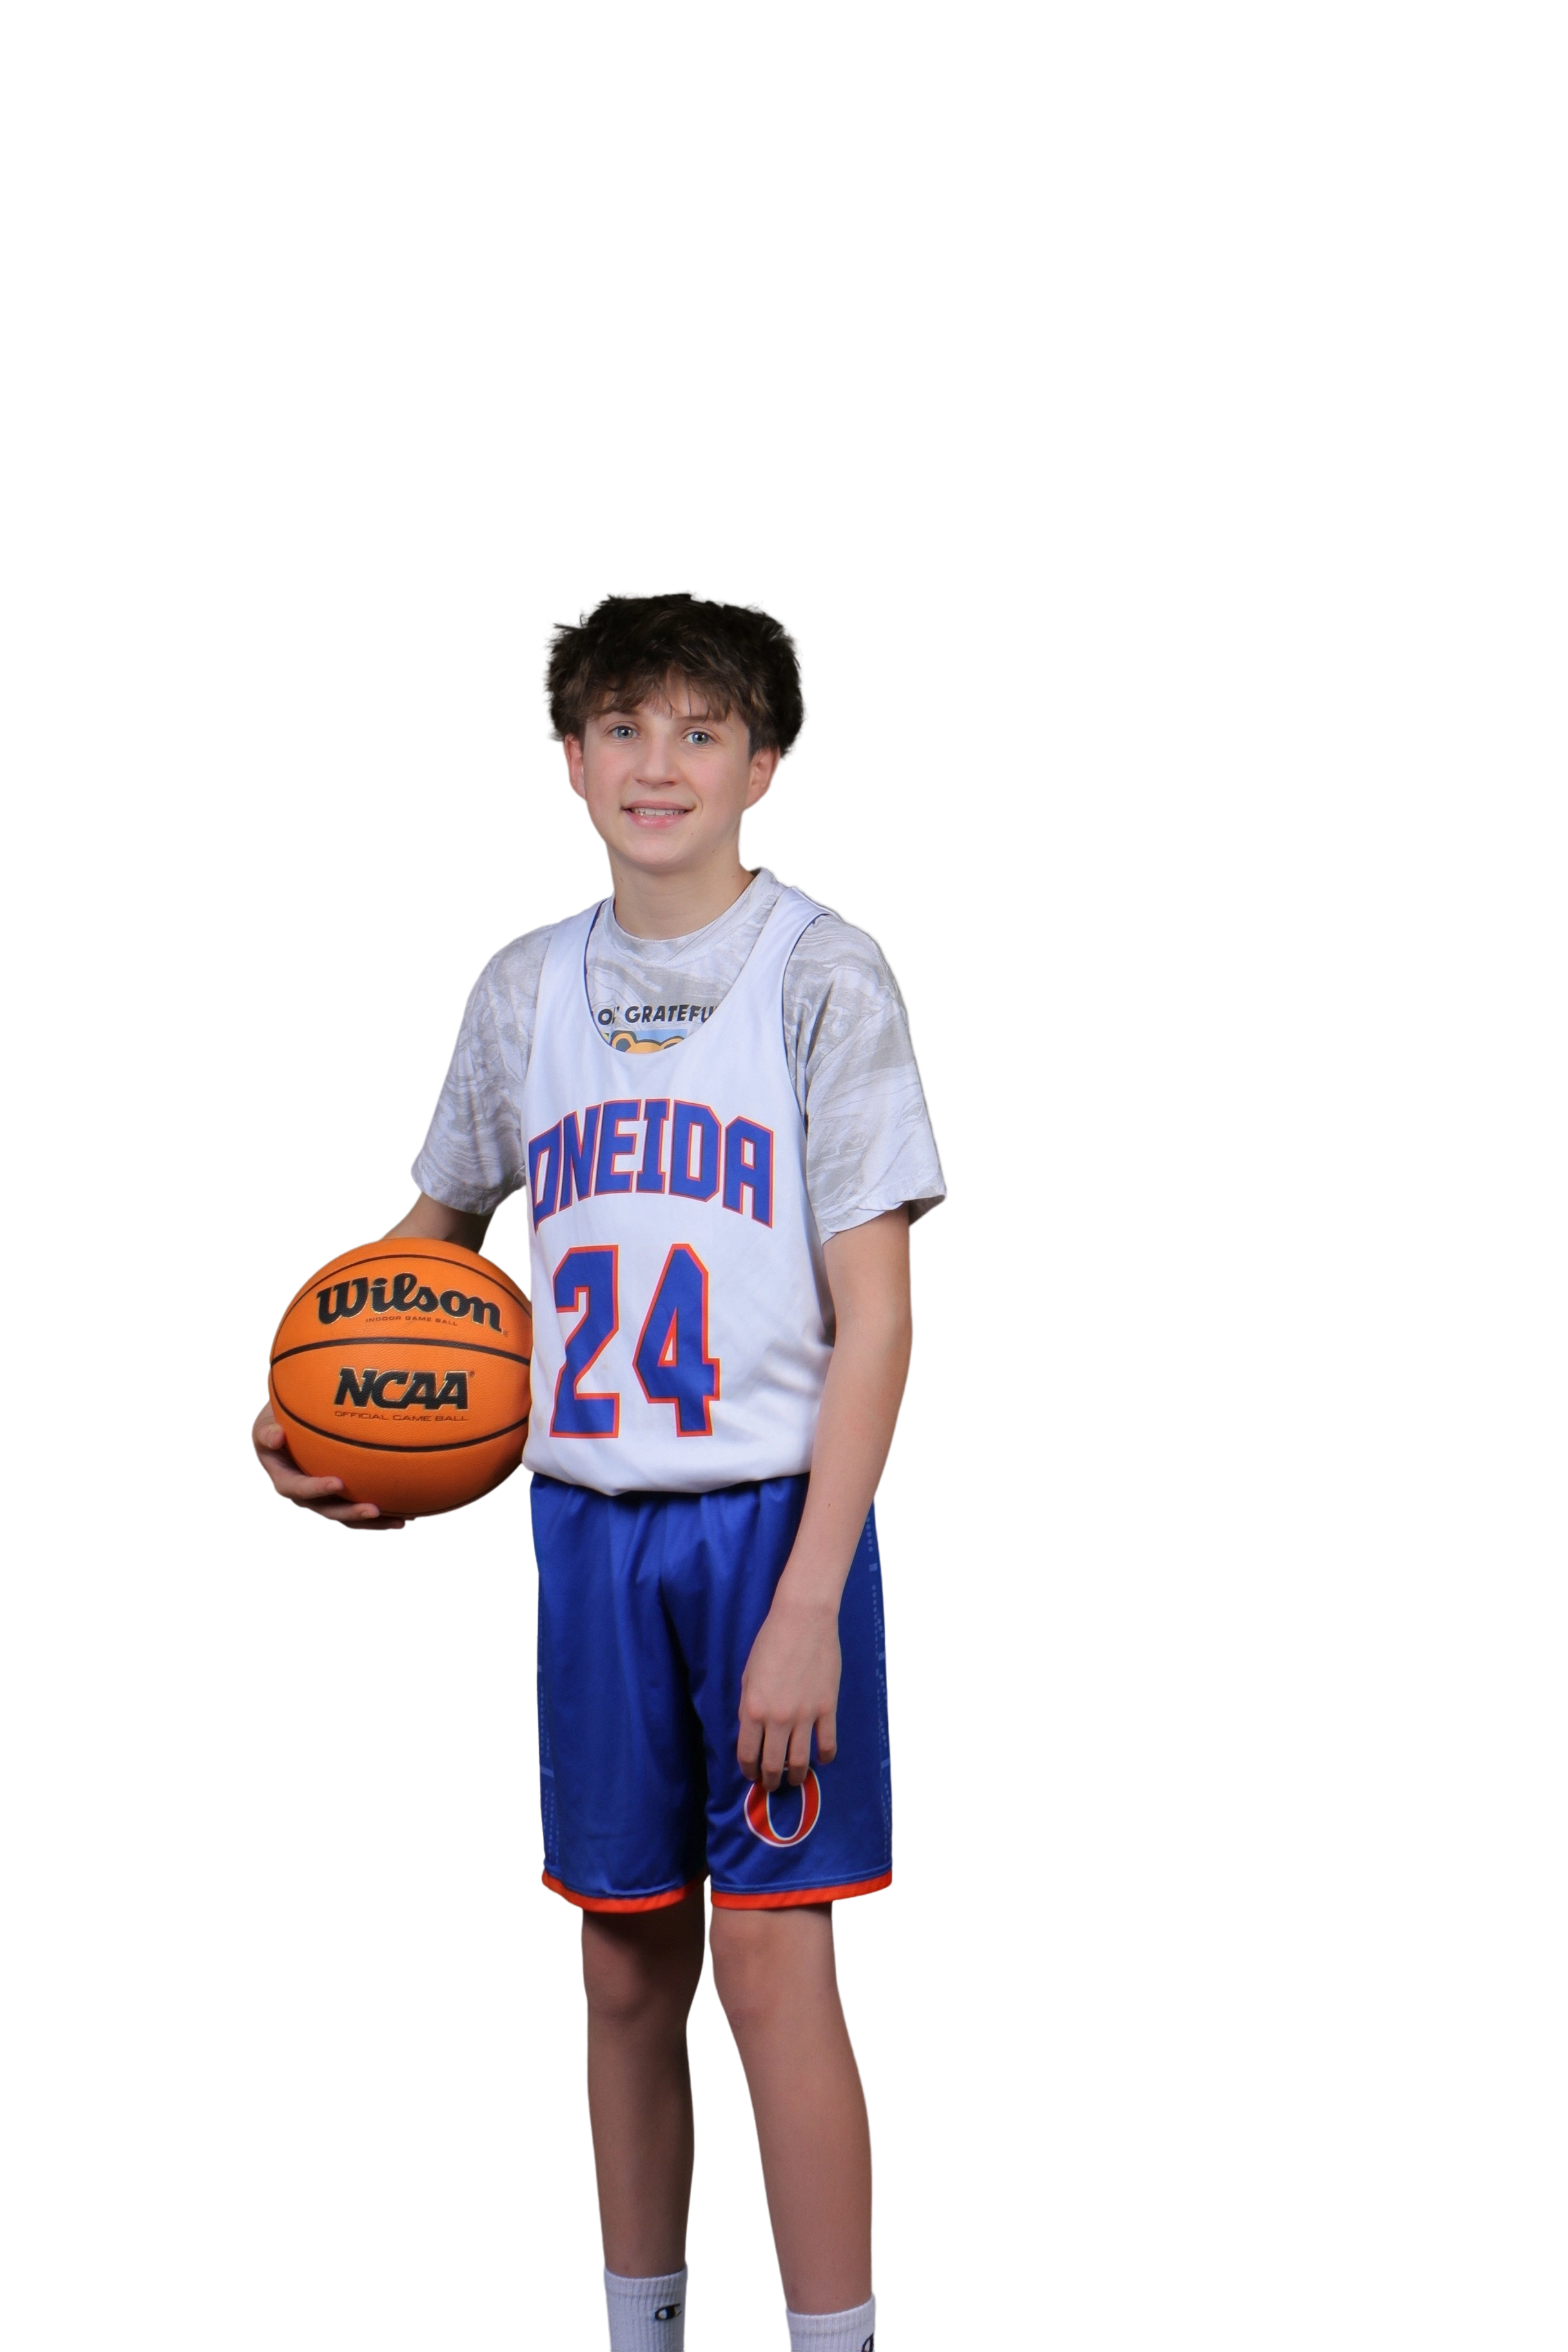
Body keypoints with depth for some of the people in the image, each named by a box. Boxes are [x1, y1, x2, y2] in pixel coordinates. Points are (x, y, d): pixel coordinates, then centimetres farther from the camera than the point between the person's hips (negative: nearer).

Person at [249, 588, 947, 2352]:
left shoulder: (821, 972, -5)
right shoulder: (523, 985, 8)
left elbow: (874, 1318, -9)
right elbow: (432, 1235, 23)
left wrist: (808, 1602, -15)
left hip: (774, 1515, -4)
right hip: (586, 1525, 4)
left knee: (770, 1960, -5)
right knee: (624, 1965, 11)